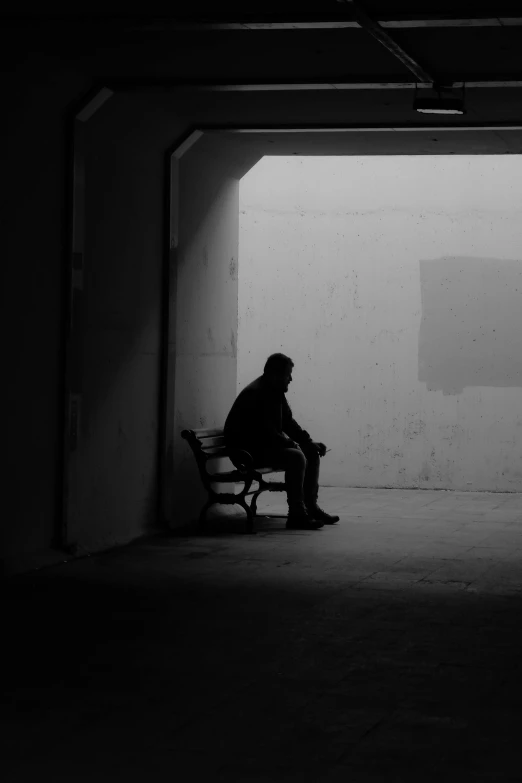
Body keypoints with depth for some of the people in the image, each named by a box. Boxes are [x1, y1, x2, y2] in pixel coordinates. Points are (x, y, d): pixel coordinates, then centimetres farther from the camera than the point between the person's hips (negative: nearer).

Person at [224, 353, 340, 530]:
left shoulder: (275, 392, 9)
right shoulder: (255, 394, -22)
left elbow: (288, 422, 15)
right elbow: (265, 432, -27)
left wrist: (309, 442, 2)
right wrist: (289, 443, -20)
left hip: (268, 444, 11)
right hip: (249, 450, -11)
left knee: (312, 453, 4)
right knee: (296, 457, -28)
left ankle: (310, 506, 8)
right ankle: (296, 515, -25)